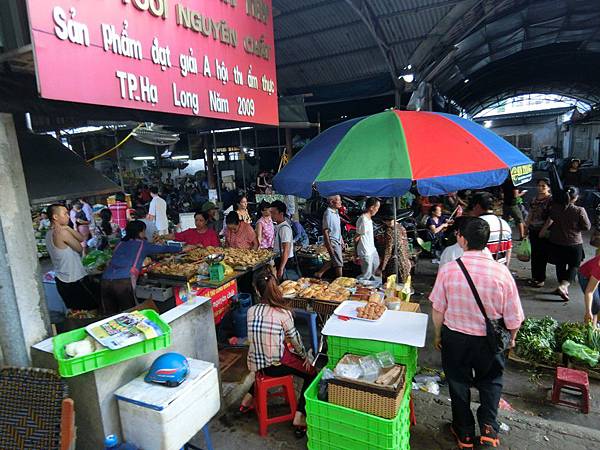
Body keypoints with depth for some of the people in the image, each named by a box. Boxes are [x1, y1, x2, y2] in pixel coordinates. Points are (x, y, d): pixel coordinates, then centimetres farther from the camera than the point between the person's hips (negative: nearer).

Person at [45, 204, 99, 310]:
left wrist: (68, 228, -9)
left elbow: (81, 239, 5)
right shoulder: (62, 233, -20)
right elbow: (80, 249, -8)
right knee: (92, 309, 0)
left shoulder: (49, 234, 9)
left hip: (61, 281, 9)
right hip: (75, 281, -9)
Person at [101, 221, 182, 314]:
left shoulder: (120, 244, 23)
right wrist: (181, 248, 36)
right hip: (124, 282, -5)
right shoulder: (142, 244, 12)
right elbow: (163, 249, 21)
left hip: (105, 281, 5)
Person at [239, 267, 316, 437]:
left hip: (256, 364, 5)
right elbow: (294, 338, -8)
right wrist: (304, 356, 10)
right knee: (311, 373, 16)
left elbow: (256, 338, 5)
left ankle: (249, 398, 37)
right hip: (277, 365, -4)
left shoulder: (251, 311, -8)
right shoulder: (283, 313, -20)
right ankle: (299, 416, 8)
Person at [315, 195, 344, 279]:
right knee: (339, 262, -3)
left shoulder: (336, 212, 10)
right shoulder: (328, 213, -18)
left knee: (333, 261, 17)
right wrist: (329, 246, -21)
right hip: (332, 241, -9)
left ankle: (319, 274, 27)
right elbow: (325, 231, -19)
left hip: (337, 240, 9)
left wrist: (341, 240, 19)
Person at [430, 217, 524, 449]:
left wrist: (438, 335, 8)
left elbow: (438, 309, -10)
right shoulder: (501, 272, -17)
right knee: (490, 381, 28)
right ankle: (488, 426, 23)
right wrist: (511, 338, 13)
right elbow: (514, 317, -8)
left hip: (455, 338, 0)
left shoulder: (448, 269, -19)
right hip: (489, 341, 0)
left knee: (458, 383, 20)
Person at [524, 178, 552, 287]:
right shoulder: (535, 199, 12)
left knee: (542, 255, 0)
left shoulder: (551, 200, -8)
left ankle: (541, 279, 9)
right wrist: (526, 228, 16)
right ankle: (534, 277, 23)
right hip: (533, 230, 7)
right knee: (534, 254, 12)